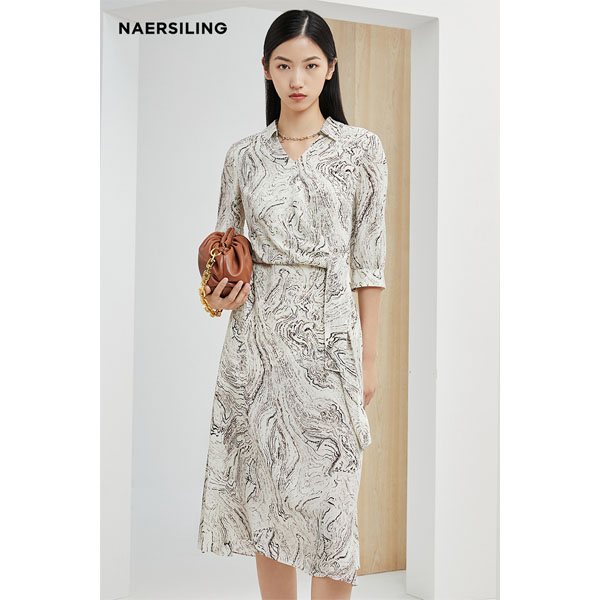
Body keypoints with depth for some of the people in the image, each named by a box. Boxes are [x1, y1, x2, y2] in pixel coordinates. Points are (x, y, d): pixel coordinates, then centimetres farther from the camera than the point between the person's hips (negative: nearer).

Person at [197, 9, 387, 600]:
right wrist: (217, 292, -6)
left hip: (328, 335, -2)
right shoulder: (244, 153, 7)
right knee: (265, 488, 9)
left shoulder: (361, 148, 1)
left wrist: (369, 357, -1)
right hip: (256, 336, 3)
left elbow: (369, 260, 0)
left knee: (328, 496, 0)